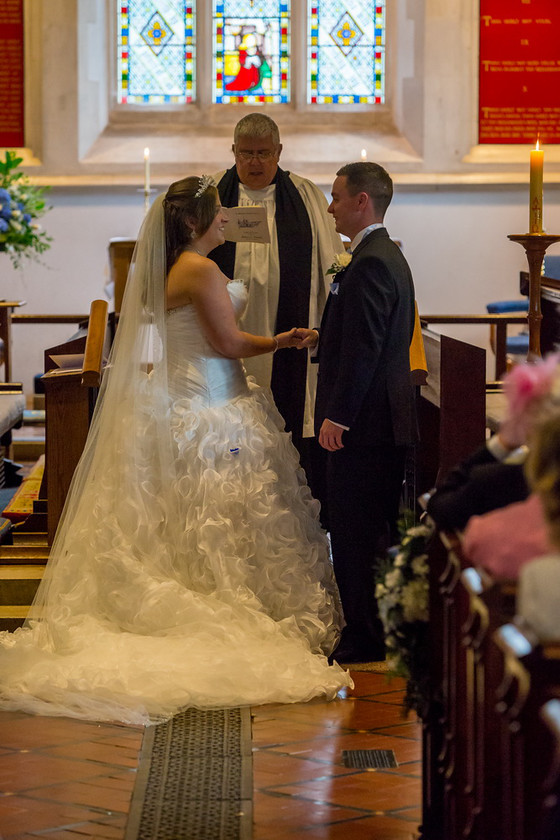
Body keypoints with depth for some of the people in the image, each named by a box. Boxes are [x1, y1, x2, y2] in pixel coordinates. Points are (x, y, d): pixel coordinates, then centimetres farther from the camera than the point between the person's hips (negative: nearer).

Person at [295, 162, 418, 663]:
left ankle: (364, 637, -1)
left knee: (355, 533, -5)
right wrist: (323, 339, 15)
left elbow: (365, 349, -22)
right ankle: (387, 631, 21)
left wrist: (337, 416, -21)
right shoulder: (389, 257, 16)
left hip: (363, 422, -10)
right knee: (379, 530, 15)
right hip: (388, 420, 10)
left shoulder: (369, 265, -17)